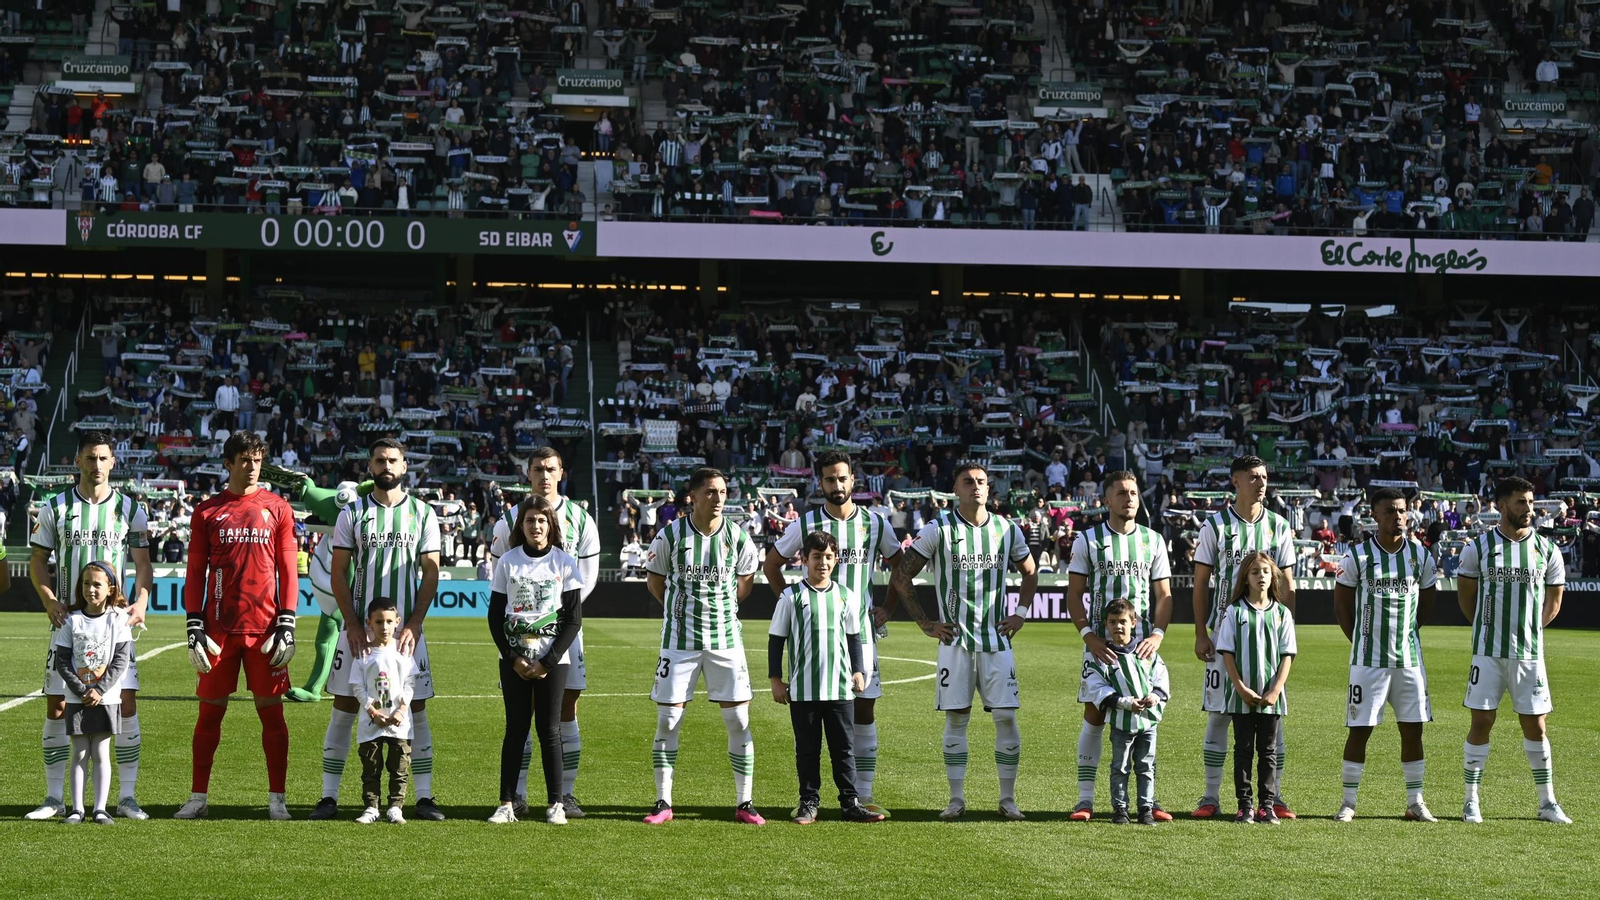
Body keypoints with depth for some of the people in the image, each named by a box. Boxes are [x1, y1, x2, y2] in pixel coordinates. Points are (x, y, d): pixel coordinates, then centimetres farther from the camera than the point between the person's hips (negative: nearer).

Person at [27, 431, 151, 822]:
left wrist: (141, 601, -10)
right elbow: (37, 561, 8)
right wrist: (49, 601, -8)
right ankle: (54, 797, 8)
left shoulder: (131, 509, 6)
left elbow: (142, 564, 8)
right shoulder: (55, 508, 6)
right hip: (68, 619, 0)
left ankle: (127, 796, 3)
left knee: (126, 703, -5)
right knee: (57, 706, -1)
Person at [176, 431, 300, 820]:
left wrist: (287, 626, -4)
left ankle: (277, 798, 7)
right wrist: (194, 627, -1)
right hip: (219, 626, 1)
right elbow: (195, 573, 7)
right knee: (210, 710, 5)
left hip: (265, 626, -1)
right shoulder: (207, 511, 7)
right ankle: (198, 797, 12)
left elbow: (288, 570, 5)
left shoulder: (277, 508, 6)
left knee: (271, 710, 1)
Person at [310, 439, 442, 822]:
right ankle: (329, 796, 5)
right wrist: (352, 624, -7)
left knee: (416, 708, 0)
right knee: (344, 707, 0)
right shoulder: (352, 514, 5)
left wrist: (414, 625, -7)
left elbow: (431, 572, 3)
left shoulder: (423, 514, 6)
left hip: (406, 629, 0)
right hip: (359, 628, 0)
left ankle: (424, 797, 6)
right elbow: (338, 572, 3)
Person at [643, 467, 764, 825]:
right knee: (667, 720, 0)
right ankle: (663, 803, 10)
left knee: (739, 721, -1)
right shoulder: (670, 536, -6)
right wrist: (684, 611, 9)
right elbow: (655, 581, 8)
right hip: (679, 639, -1)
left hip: (726, 639, 1)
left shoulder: (738, 537, -2)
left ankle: (744, 803, 8)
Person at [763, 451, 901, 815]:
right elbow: (771, 565, 11)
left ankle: (863, 795, 9)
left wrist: (886, 611, 8)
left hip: (861, 631, 2)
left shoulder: (875, 523, 4)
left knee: (864, 712, 2)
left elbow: (899, 568, 17)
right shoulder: (804, 524, -1)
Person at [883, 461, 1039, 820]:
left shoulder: (1007, 529, 5)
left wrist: (1020, 613, 9)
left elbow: (1030, 573, 22)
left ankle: (1008, 798, 8)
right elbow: (901, 577, -1)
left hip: (996, 640, 2)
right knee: (956, 719, 1)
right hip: (955, 639, -2)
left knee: (1006, 717, -2)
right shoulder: (939, 530, -4)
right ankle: (956, 799, 9)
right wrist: (925, 624, -3)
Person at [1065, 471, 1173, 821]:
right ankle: (1085, 799, 1)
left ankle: (1148, 798, 8)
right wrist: (1089, 636, -11)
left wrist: (1157, 634, -7)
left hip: (1143, 644, 2)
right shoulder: (1088, 540, 3)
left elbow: (1164, 595, 9)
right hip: (1100, 644, -2)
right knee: (1094, 717, -3)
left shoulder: (1153, 541, 9)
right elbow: (1074, 595, 2)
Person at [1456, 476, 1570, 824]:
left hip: (1530, 652, 1)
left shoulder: (1547, 549, 3)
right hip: (1488, 652, -1)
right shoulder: (1479, 547, -2)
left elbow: (1553, 601, 12)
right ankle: (1472, 801, 7)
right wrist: (1490, 630, 9)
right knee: (1481, 722, -1)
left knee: (1535, 725, 5)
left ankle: (1547, 802, 14)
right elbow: (1465, 595, 9)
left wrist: (1529, 630, 7)